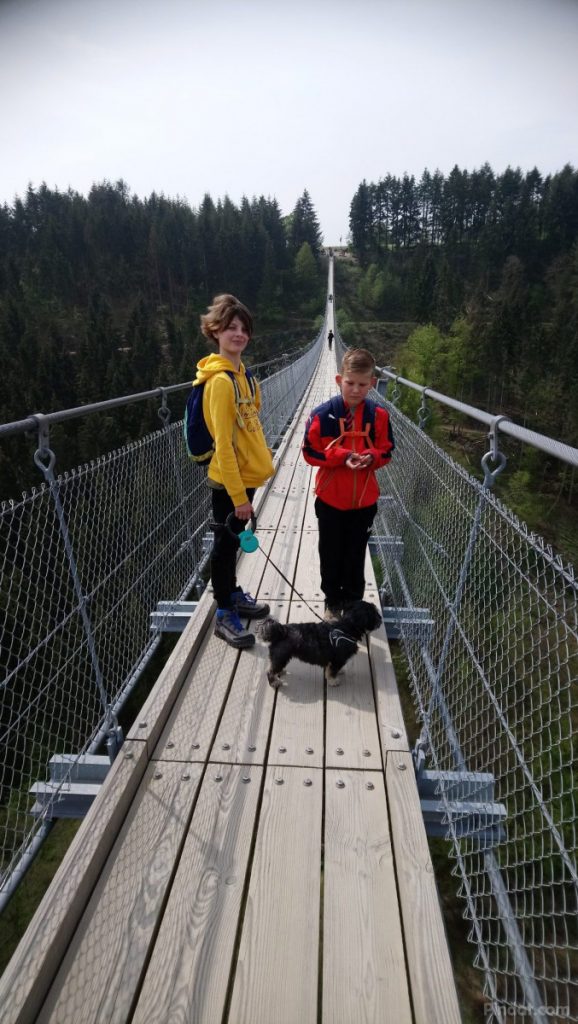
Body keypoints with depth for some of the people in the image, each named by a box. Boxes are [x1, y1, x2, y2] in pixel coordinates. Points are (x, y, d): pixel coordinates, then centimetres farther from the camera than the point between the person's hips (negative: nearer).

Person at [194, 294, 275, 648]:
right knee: (226, 544, 5)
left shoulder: (242, 373, 8)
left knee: (233, 541, 21)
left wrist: (264, 456, 15)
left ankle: (233, 595, 40)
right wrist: (239, 495, -21)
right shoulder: (221, 380, -20)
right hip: (230, 482, -8)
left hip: (245, 476, 8)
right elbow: (223, 443, -22)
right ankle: (225, 616, 21)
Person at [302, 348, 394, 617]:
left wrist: (370, 457, -18)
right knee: (331, 554, 13)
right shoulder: (323, 414, -11)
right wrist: (341, 456, -20)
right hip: (330, 498, -1)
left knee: (356, 554, 14)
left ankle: (354, 602, 32)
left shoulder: (379, 415, -5)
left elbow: (386, 451, 4)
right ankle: (332, 602, 32)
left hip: (364, 499, 1)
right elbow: (310, 451, -7)